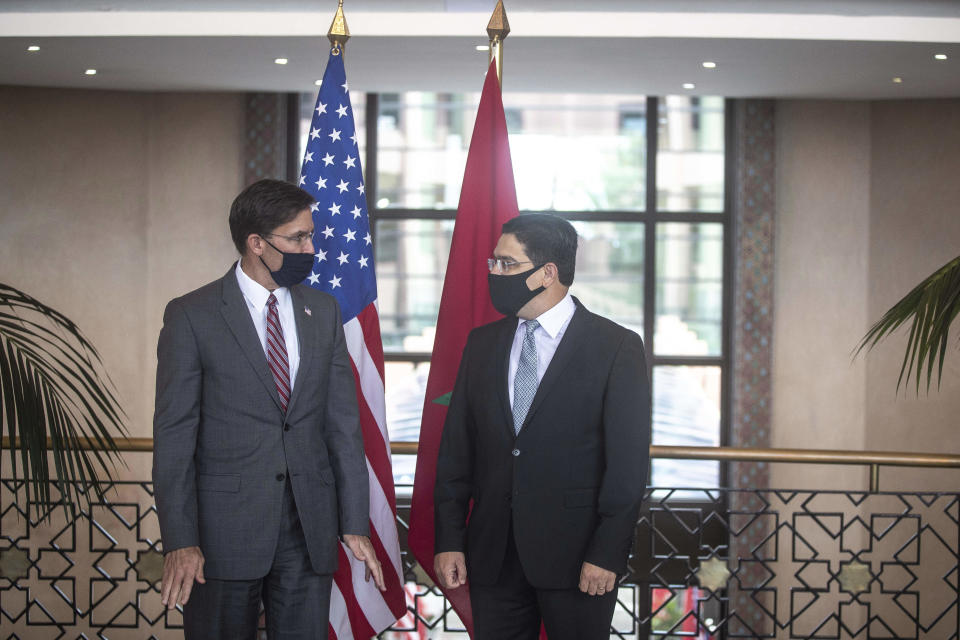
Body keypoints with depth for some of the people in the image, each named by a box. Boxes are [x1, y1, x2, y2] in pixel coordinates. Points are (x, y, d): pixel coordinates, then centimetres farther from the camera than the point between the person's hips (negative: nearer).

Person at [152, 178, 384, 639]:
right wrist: (180, 541, -13)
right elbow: (174, 433, -6)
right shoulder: (191, 316, -4)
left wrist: (356, 525, 4)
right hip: (224, 532, -3)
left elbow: (343, 423, 9)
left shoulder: (322, 312, 9)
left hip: (310, 530, 4)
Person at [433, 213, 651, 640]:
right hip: (493, 555, 4)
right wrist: (449, 539, 2)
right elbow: (456, 449, 9)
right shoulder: (482, 343, 10)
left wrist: (608, 554, -13)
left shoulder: (617, 347, -4)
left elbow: (629, 460, -7)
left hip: (574, 553, -4)